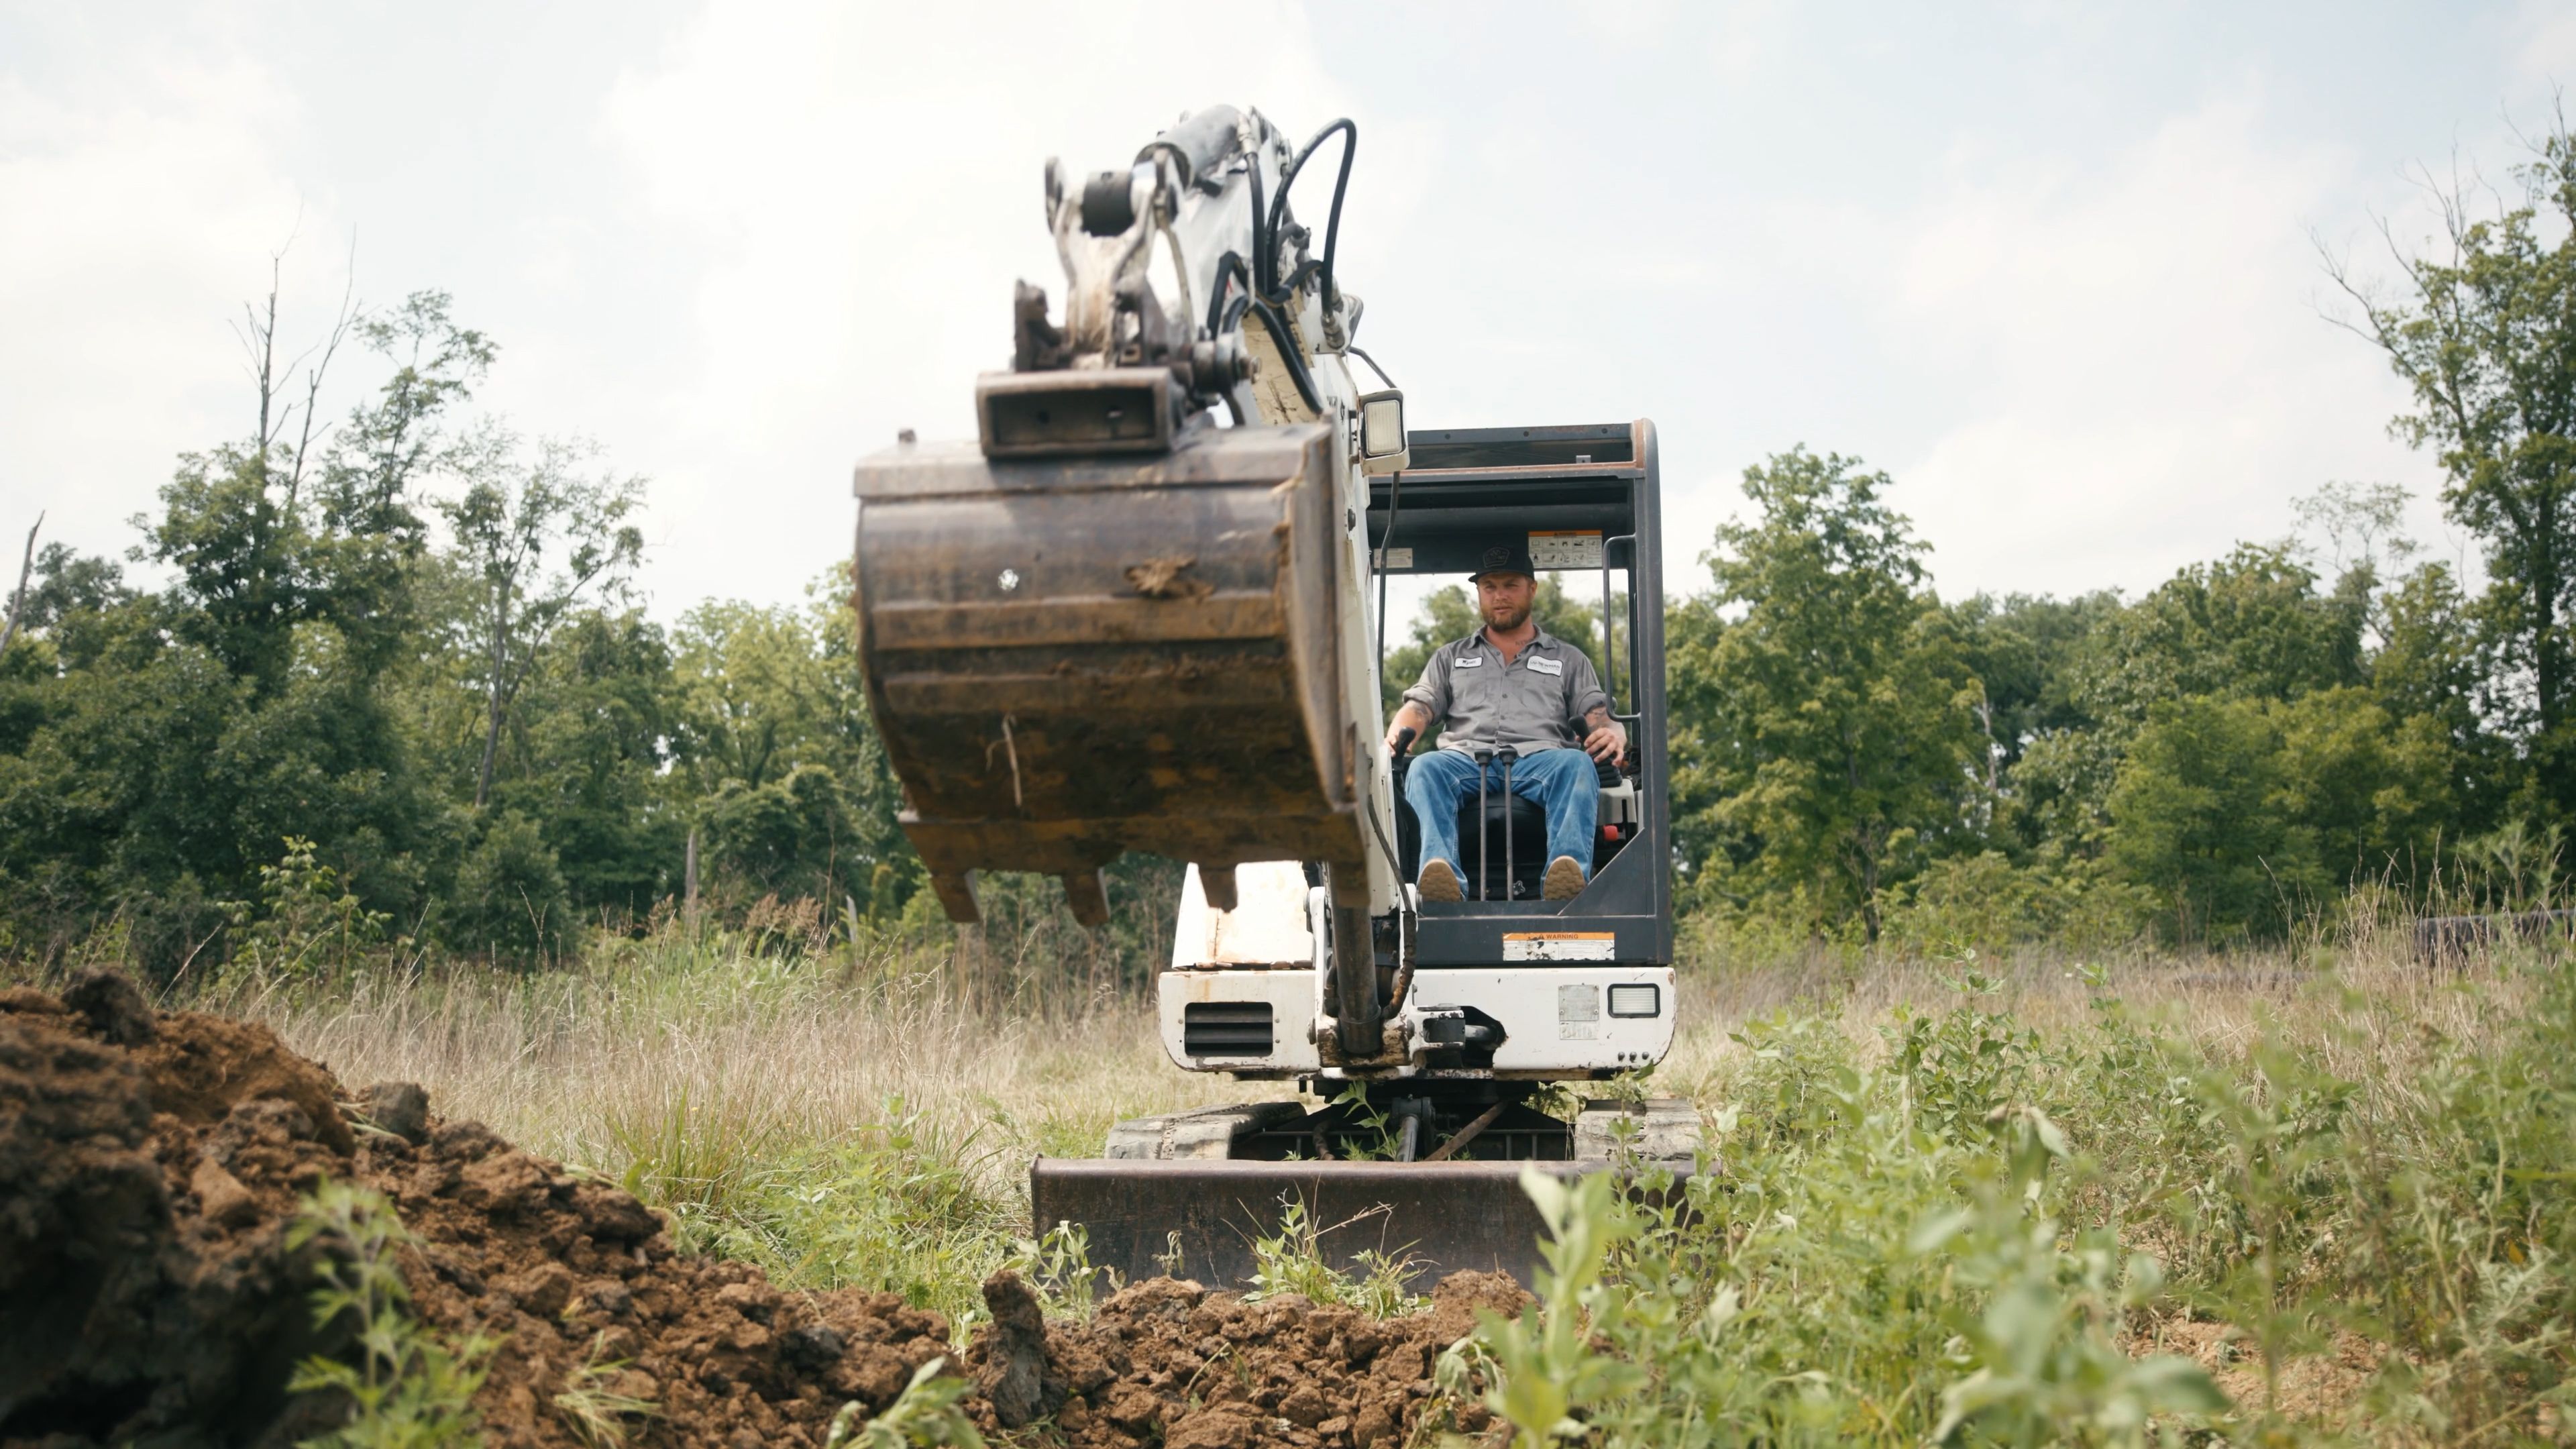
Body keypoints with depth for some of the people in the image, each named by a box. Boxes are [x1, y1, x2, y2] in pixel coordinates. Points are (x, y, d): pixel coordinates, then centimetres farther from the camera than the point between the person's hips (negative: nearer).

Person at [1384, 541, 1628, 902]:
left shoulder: (1568, 660, 29)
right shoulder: (1450, 657, 33)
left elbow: (1596, 716, 16)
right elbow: (1420, 706, 19)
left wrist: (1612, 733, -10)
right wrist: (1397, 737, -6)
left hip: (1540, 760, 0)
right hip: (1465, 759, 1)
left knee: (1575, 764, -37)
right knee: (1426, 768, -36)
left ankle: (1569, 872, -58)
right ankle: (1442, 877, -58)